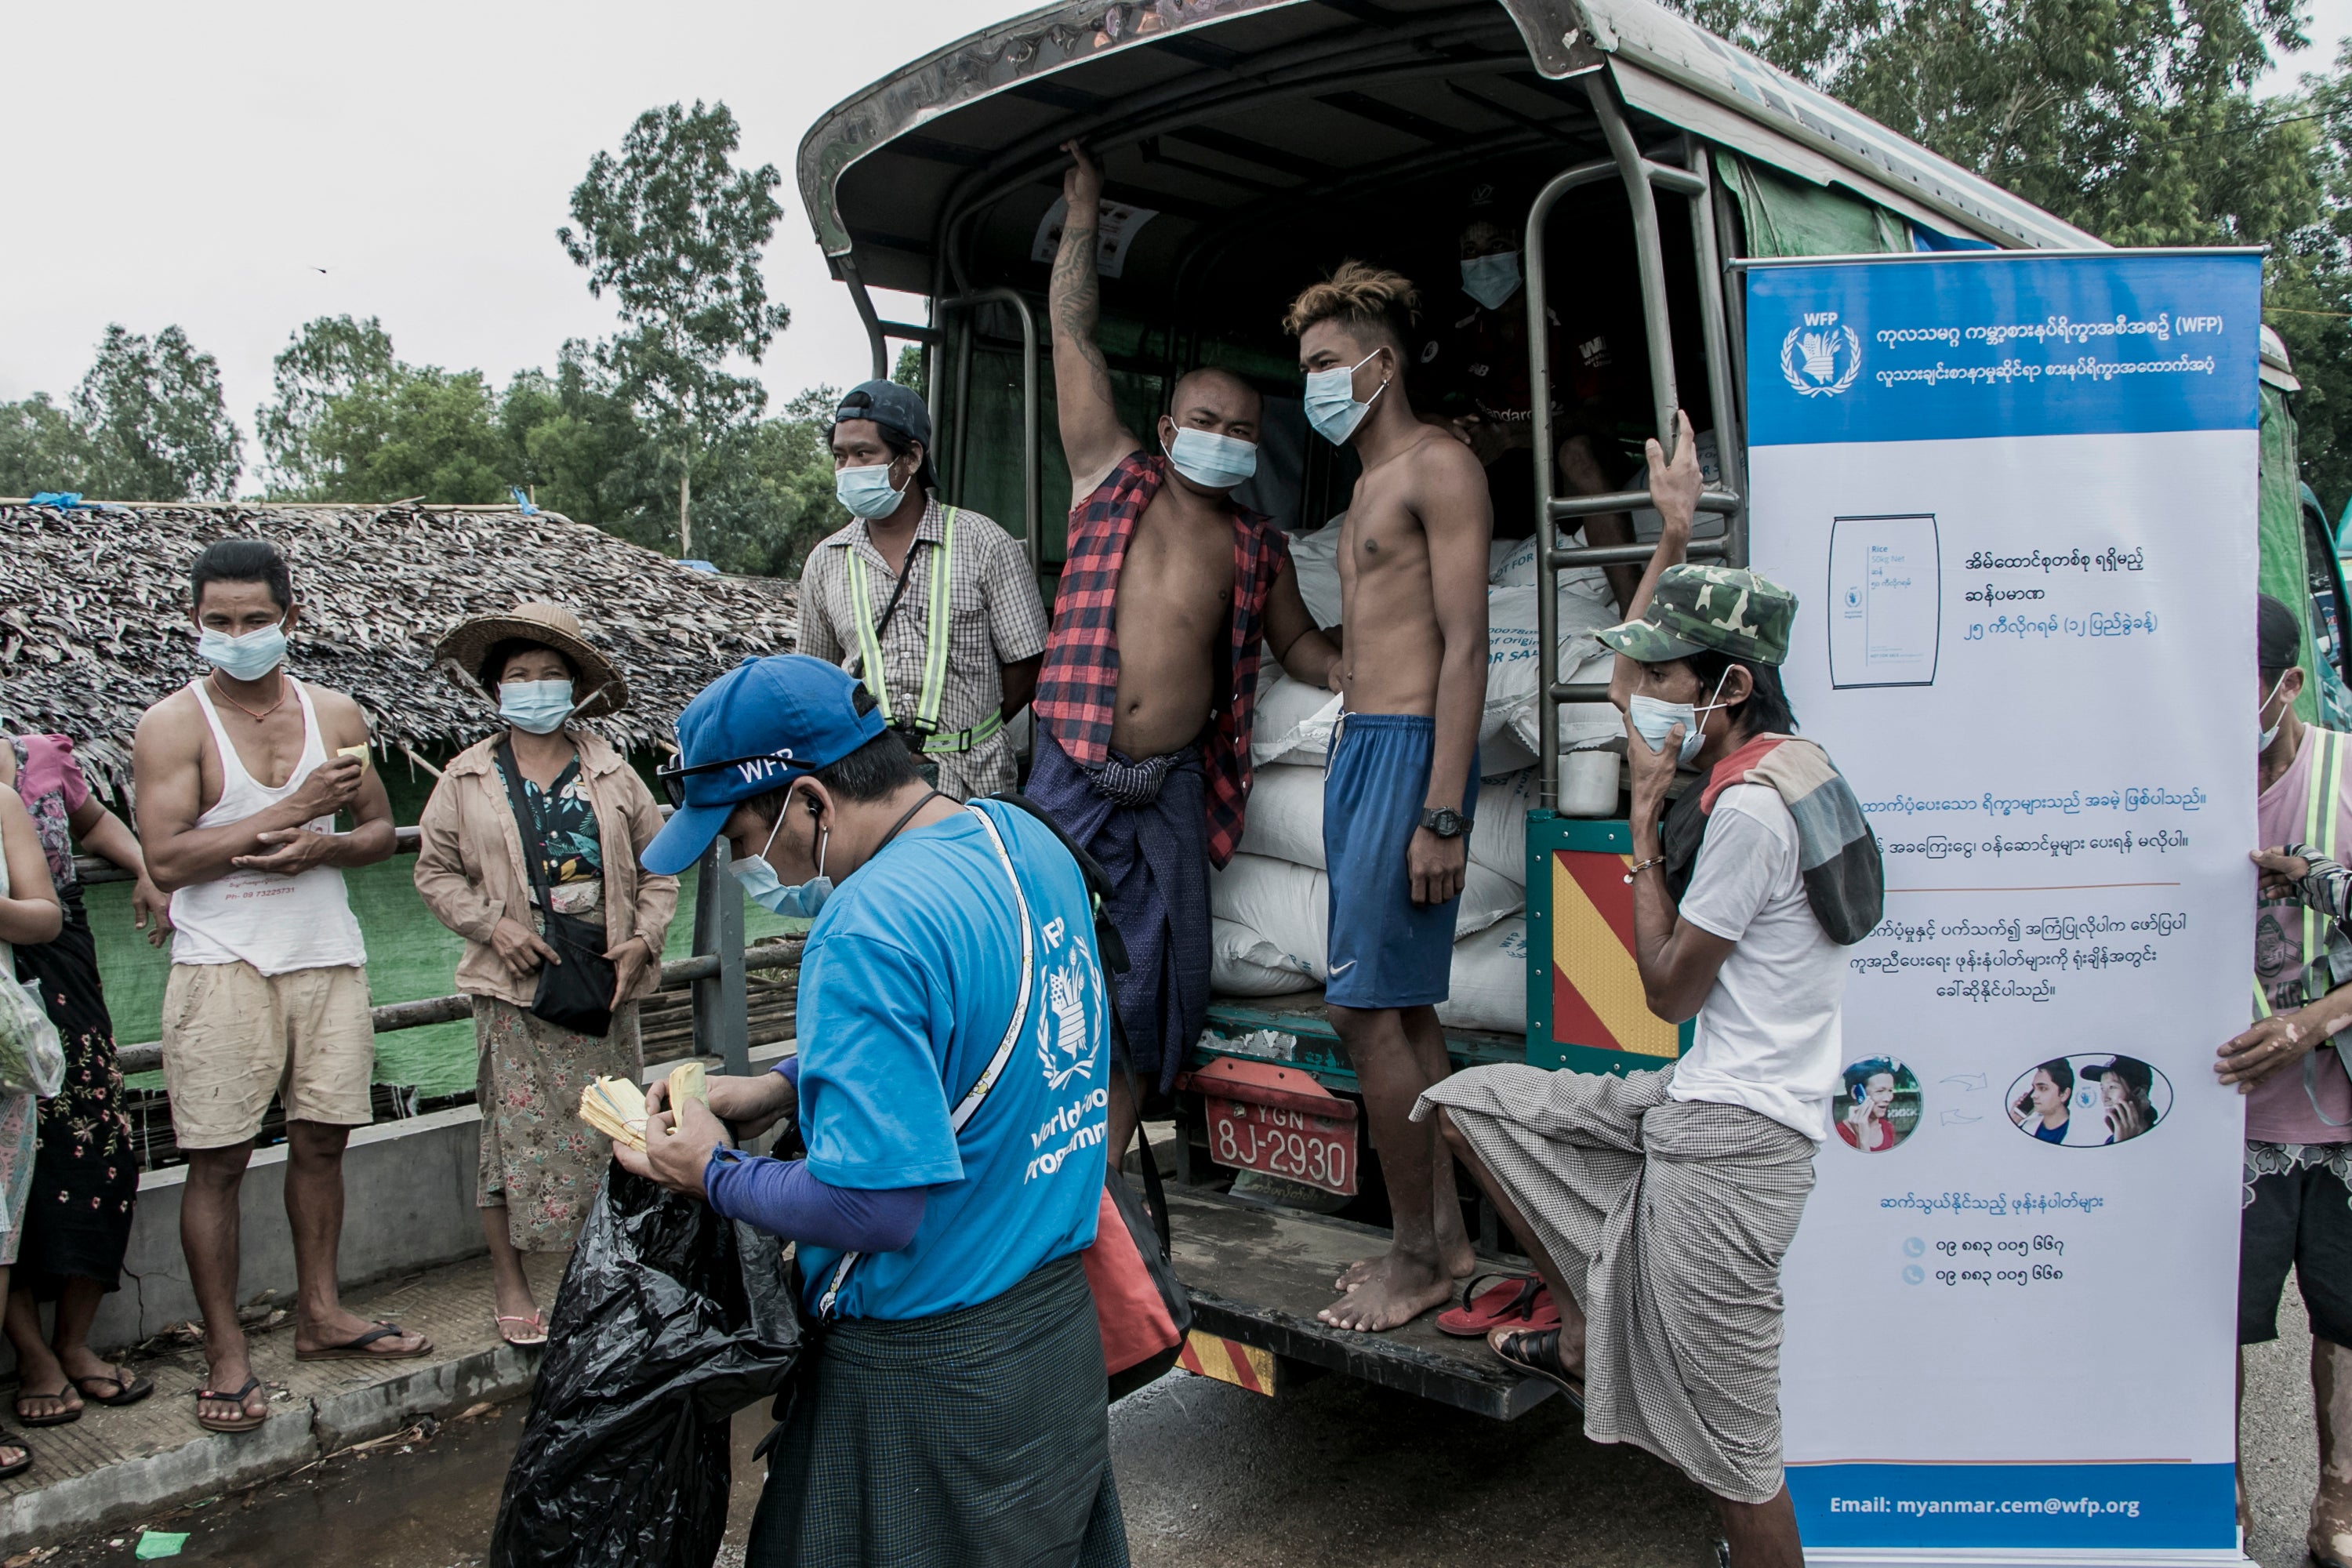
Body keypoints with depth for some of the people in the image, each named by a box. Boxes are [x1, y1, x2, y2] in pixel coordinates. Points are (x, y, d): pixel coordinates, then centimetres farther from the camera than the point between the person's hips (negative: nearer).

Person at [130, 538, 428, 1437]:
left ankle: (319, 1312, 25)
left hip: (327, 958, 4)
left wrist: (321, 847, -9)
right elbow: (165, 858, -13)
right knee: (218, 1158, -1)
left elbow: (380, 831, 13)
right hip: (223, 967, -3)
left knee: (322, 1138, 10)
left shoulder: (335, 716, 8)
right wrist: (290, 810, -17)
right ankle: (225, 1352, 9)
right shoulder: (173, 726, -4)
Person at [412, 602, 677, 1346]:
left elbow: (658, 863, 9)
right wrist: (492, 924, -8)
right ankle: (510, 1284, 18)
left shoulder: (611, 772, 6)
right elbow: (436, 870, 6)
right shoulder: (468, 777, 3)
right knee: (517, 1131, 2)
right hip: (516, 986, -1)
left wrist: (642, 938, -3)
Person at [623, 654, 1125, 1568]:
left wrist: (714, 1175, -11)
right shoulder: (1026, 839, 0)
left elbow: (876, 1208, -27)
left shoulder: (868, 927, -27)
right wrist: (789, 1086, 8)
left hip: (930, 1377, -8)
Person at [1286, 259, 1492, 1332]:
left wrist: (1443, 812, -21)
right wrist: (1352, 755, 17)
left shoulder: (1438, 468, -7)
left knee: (1364, 1004, -9)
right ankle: (1442, 1236, 19)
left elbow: (1465, 647, -15)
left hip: (1412, 749, -9)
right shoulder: (1365, 489, 22)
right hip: (1355, 745, 9)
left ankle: (1418, 1253, 4)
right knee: (1403, 1005, 10)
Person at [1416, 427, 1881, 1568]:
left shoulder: (1751, 806, -21)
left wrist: (1646, 811, -9)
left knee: (1729, 1449, -1)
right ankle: (1587, 1333, 18)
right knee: (1473, 1101, 12)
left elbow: (1667, 988, -13)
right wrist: (1675, 534, 22)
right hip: (1694, 1101, 10)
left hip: (1732, 1138, -10)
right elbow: (1635, 677, 26)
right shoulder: (1753, 755, 8)